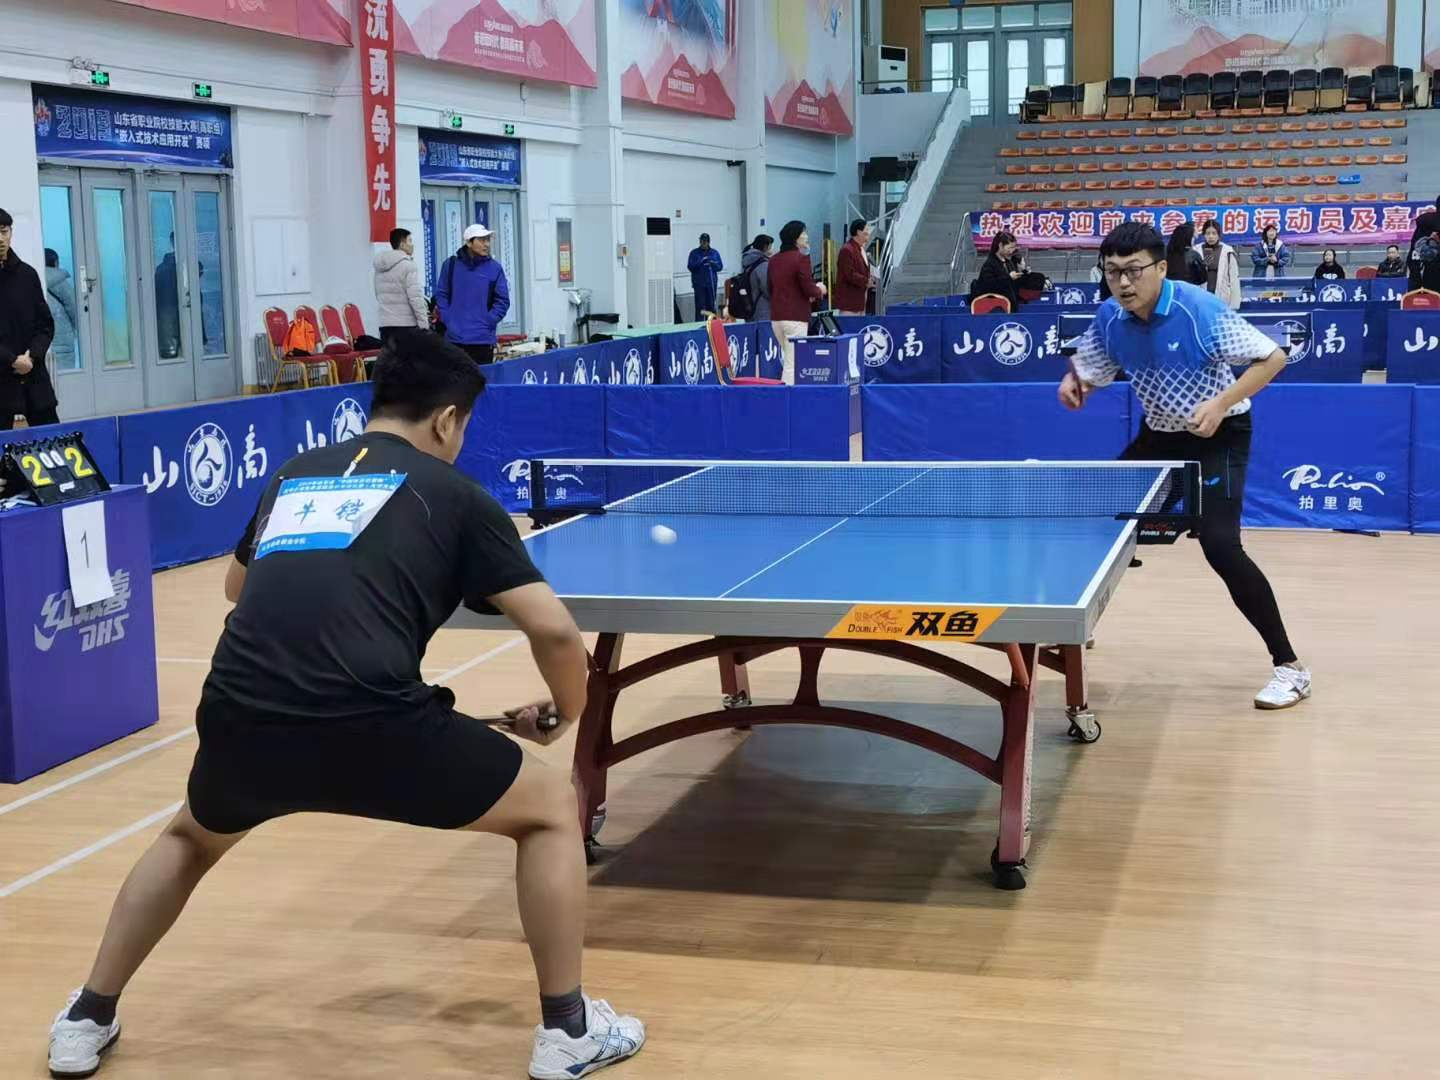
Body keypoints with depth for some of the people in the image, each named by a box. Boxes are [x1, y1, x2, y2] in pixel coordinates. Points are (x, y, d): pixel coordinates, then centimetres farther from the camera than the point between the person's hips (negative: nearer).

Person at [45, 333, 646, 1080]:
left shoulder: (293, 475, 25)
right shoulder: (454, 494, 11)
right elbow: (553, 631, 6)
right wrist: (565, 714, 25)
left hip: (238, 721, 5)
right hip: (367, 726, -5)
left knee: (191, 837, 39)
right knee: (552, 807, 18)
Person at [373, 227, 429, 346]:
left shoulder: (380, 267, 13)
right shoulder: (407, 266, -10)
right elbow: (415, 297, -15)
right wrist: (424, 325, -13)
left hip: (385, 325, 7)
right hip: (406, 326, -7)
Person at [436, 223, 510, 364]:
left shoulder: (495, 268, 2)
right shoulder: (451, 264, 5)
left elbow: (503, 301, 2)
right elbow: (441, 294, 10)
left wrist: (488, 322, -6)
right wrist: (447, 318, -1)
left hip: (482, 340, -1)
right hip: (453, 338, 1)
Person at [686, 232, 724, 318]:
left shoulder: (714, 253, 10)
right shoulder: (694, 253, 3)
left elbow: (720, 266, 7)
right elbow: (691, 267, -5)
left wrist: (712, 263, -12)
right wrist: (701, 261, -17)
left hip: (712, 283, 2)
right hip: (699, 284, -2)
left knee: (711, 305, 5)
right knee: (700, 306, -7)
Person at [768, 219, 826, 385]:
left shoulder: (774, 260, 9)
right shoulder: (801, 258, -12)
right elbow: (809, 290, -15)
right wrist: (819, 290, 8)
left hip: (776, 317, 7)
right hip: (796, 318, -7)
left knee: (788, 360, 18)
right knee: (793, 365, -6)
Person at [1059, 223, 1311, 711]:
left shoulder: (1200, 310, -26)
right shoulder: (1109, 319, -9)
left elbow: (1273, 358, -21)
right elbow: (1088, 373, 7)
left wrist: (1220, 403, -32)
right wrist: (1073, 381, -17)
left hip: (1219, 435, -7)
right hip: (1159, 436, 7)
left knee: (1220, 546, -22)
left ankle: (1289, 666, -11)